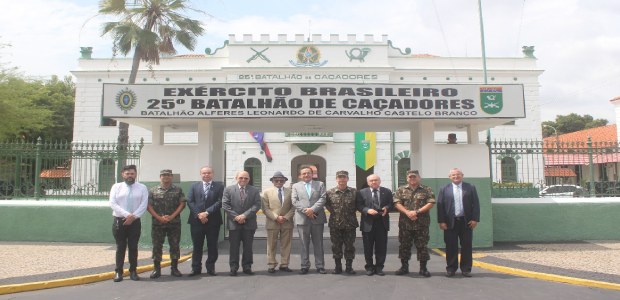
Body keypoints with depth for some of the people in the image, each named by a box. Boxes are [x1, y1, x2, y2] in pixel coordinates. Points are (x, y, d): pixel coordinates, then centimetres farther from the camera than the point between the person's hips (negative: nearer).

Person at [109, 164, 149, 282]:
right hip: (119, 221, 0)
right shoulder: (116, 187, 4)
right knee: (120, 247, 4)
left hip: (135, 221, 0)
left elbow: (144, 205, -4)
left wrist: (133, 216, -15)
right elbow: (112, 203, -5)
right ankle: (118, 272, 12)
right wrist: (127, 214, -15)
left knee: (133, 247, 5)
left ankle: (133, 271, 15)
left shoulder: (142, 188, 3)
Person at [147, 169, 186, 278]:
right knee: (157, 246, 4)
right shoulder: (153, 190, 5)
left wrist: (172, 216, -11)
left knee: (175, 246, 4)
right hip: (157, 223, 0)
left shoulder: (178, 190, 5)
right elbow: (149, 206, 0)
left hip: (174, 223, 0)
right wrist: (159, 217, -11)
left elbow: (182, 204, -1)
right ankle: (156, 269, 14)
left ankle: (174, 268, 14)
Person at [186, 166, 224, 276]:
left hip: (213, 221, -1)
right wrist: (198, 214, -11)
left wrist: (207, 212, -13)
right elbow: (190, 202, 2)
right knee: (197, 246, 6)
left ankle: (211, 268, 15)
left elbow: (219, 202, -6)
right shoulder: (194, 186, 11)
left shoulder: (219, 186, 4)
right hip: (196, 220, 1)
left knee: (212, 246, 5)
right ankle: (196, 268, 14)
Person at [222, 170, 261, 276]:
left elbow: (257, 205, -4)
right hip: (234, 223, -1)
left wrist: (245, 215, -14)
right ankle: (233, 267, 11)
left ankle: (247, 266, 15)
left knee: (248, 246, 6)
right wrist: (236, 217, -11)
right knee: (234, 246, 3)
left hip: (249, 223, 1)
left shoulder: (254, 190, 5)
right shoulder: (228, 189, 4)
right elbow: (225, 205, -3)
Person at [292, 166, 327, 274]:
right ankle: (305, 266, 11)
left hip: (317, 218, 0)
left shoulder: (320, 184, 11)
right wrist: (305, 210, -13)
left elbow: (322, 199, -2)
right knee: (304, 244, 4)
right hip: (302, 219, 0)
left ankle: (320, 266, 11)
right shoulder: (296, 186, 11)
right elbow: (295, 201, 0)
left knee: (318, 244, 5)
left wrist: (312, 209, -14)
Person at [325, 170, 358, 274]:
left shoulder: (354, 192, -1)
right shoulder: (330, 192, 0)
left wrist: (353, 211, 2)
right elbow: (326, 203, 14)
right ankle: (338, 266, 19)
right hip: (335, 224, 1)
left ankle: (349, 267, 17)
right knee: (336, 246, 7)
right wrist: (332, 211, 5)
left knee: (349, 246, 6)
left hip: (350, 224, 0)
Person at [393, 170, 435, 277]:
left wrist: (417, 212, -15)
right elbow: (397, 203, -1)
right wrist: (407, 212, -16)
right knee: (404, 245, 7)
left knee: (422, 246, 2)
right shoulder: (401, 190, 7)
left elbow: (431, 203, -7)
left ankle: (423, 268, 11)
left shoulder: (427, 190, 3)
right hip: (405, 223, 2)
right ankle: (404, 267, 17)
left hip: (422, 223, -1)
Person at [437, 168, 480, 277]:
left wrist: (475, 219, -5)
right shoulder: (444, 189, 6)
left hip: (466, 222, 1)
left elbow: (476, 204, 4)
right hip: (450, 222, 0)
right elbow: (440, 206, 2)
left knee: (466, 246, 4)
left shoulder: (470, 188, 7)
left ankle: (466, 269, 14)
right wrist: (441, 221, -6)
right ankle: (451, 269, 13)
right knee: (451, 247, 3)